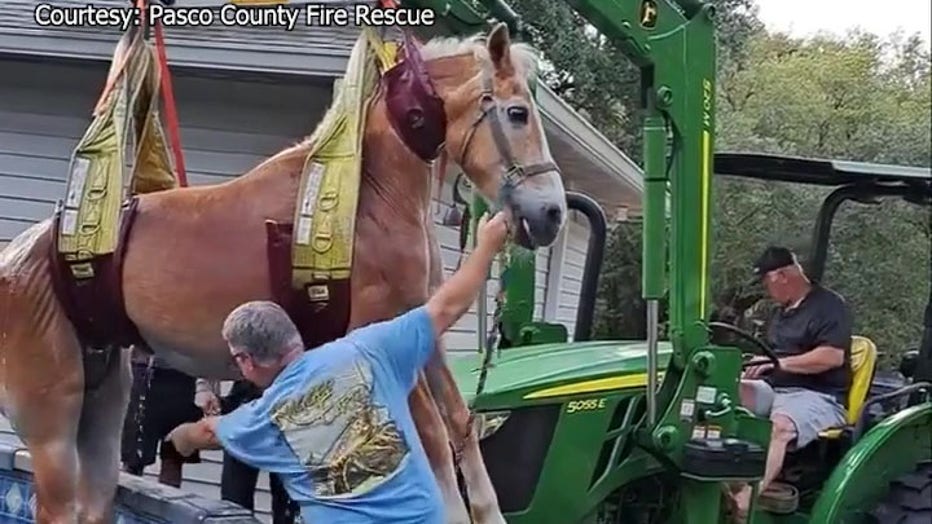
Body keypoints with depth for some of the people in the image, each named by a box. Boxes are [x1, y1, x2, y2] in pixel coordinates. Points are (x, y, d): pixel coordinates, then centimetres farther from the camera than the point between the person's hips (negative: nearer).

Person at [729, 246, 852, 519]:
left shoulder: (828, 305, -6)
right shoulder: (782, 310, 22)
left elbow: (833, 356, -20)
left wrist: (780, 363, -20)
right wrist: (759, 365, 8)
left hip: (817, 396, -8)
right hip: (773, 389, 9)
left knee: (780, 426, -38)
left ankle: (746, 501, -50)